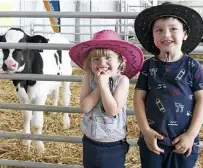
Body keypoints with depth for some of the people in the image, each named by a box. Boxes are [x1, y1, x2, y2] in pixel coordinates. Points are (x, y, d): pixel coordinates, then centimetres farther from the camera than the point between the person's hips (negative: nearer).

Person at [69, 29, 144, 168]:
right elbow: (85, 107, -16)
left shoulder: (122, 80, -15)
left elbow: (113, 111, -24)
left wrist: (103, 83, -25)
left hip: (113, 147, -3)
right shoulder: (88, 78, -6)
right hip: (90, 143, 3)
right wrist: (99, 85, -21)